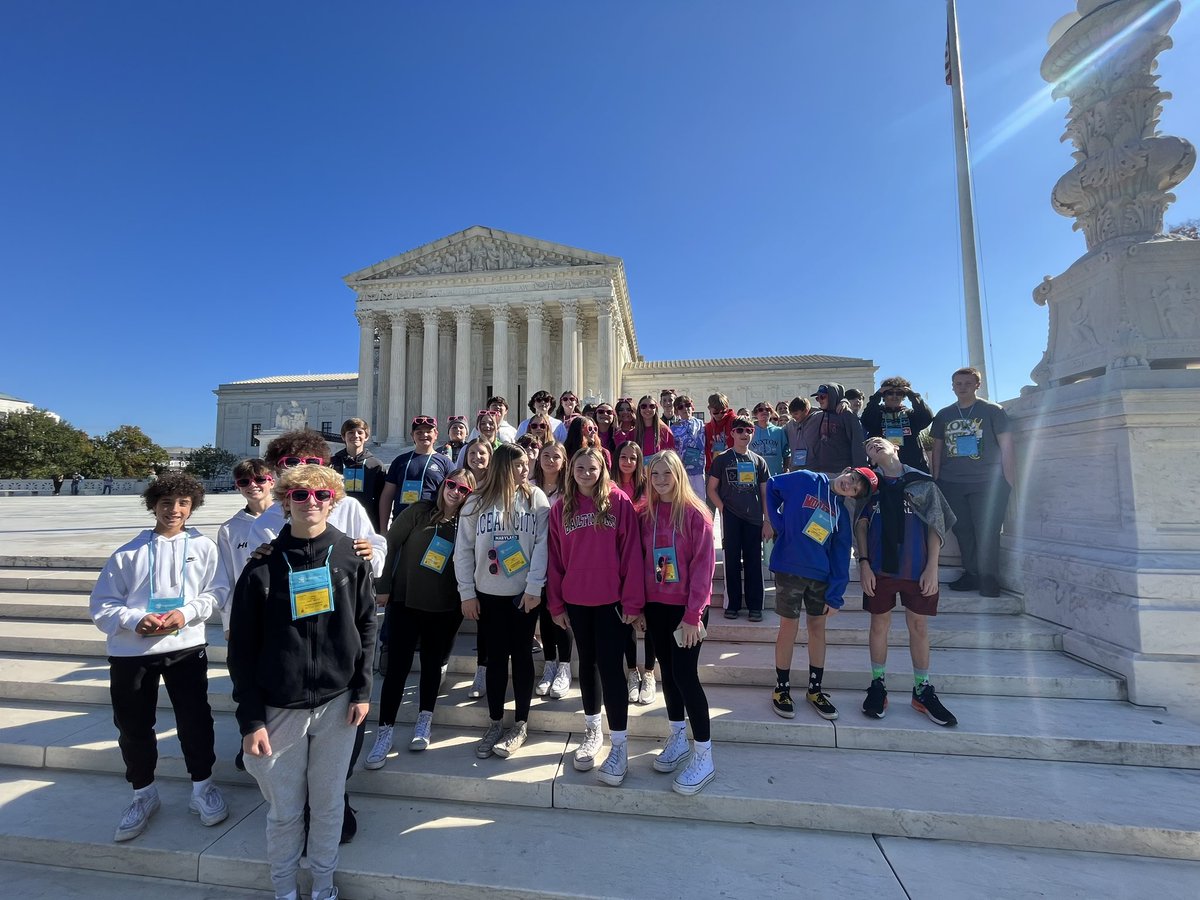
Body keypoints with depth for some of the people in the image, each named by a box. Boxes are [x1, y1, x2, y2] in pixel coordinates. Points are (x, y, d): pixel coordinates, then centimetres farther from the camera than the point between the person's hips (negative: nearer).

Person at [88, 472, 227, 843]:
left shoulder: (203, 547, 0)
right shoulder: (128, 553, 1)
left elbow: (212, 594, 0)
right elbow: (101, 606, 1)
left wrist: (186, 612, -18)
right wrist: (136, 621, -16)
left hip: (186, 647, -1)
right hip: (131, 652, 1)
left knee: (195, 720, 6)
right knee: (133, 726, 14)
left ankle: (202, 787, 28)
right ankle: (144, 793, 38)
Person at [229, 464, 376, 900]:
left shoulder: (351, 557, -4)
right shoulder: (263, 565, -7)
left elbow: (366, 626, 1)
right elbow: (242, 647, -3)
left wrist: (362, 691, -1)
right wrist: (250, 719, -5)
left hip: (337, 704, 1)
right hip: (280, 709, 0)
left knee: (329, 803, 15)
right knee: (284, 810, 14)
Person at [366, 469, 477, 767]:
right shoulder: (419, 511, -7)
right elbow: (390, 544, -4)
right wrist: (383, 586, -4)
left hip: (444, 608, 2)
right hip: (406, 601, -2)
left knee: (432, 663, 14)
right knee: (397, 666, -1)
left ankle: (424, 721, 31)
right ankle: (385, 732, 12)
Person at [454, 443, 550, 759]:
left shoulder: (536, 499, -3)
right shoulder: (477, 501, 0)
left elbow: (542, 545, -8)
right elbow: (463, 549, 2)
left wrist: (534, 587, -13)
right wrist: (467, 593, -1)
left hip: (524, 593, -1)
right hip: (488, 593, 1)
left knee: (521, 655, 9)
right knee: (496, 657, 11)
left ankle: (521, 725, 24)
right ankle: (494, 724, 27)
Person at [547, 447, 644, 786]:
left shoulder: (620, 503, -7)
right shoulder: (560, 509, 2)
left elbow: (631, 554, -9)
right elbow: (556, 559, 4)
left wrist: (633, 602, -11)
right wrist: (557, 604, 3)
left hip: (611, 600, -3)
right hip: (576, 601, 4)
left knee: (610, 665, -1)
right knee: (587, 662, 16)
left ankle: (619, 743, 12)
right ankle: (592, 730, 33)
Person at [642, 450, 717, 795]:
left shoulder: (695, 513, -10)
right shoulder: (646, 513, 4)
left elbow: (704, 565, -13)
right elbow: (640, 560, 8)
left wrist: (693, 614, -15)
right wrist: (638, 605, 4)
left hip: (687, 607, -5)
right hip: (656, 605, 5)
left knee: (684, 675, -4)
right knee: (668, 672, 15)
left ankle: (703, 756, 11)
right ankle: (678, 740, 32)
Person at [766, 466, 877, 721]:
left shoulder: (842, 514, 6)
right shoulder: (805, 480, -4)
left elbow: (840, 555, 4)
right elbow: (772, 487, 0)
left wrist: (835, 594, 0)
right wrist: (780, 524, -7)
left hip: (821, 575, 4)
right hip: (789, 568, -4)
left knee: (818, 628, 12)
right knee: (789, 627, 3)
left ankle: (815, 689, 29)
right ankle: (782, 689, 19)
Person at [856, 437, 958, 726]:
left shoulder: (922, 482, 4)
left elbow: (935, 526, 3)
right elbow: (860, 524, 3)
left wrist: (932, 567, -3)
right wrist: (863, 562, -5)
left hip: (918, 569, 0)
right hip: (880, 568, 0)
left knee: (919, 627, 9)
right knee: (879, 624, 8)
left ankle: (923, 690, 25)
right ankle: (878, 686, 22)